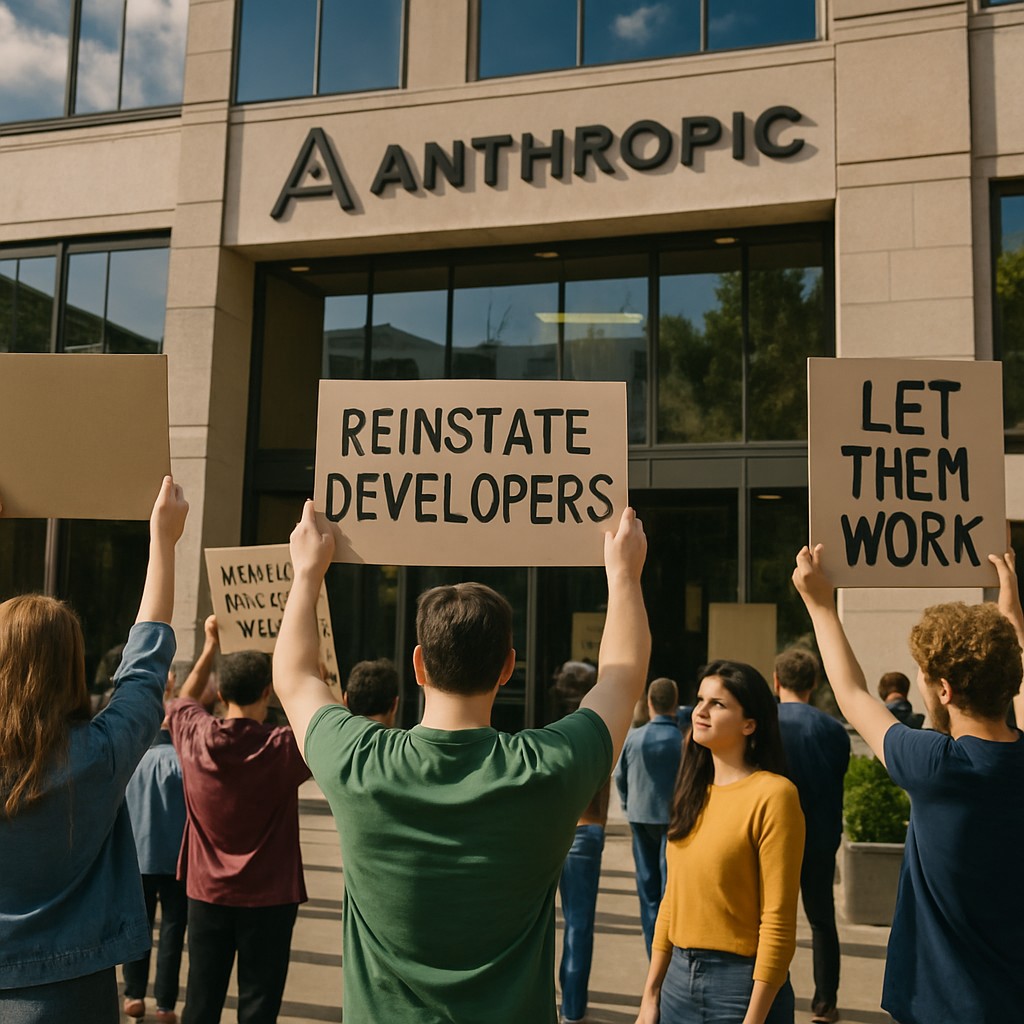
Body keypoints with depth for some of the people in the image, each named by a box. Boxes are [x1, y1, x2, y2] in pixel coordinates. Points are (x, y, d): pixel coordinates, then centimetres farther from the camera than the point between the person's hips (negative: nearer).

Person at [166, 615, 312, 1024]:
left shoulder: (195, 739, -7)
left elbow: (184, 700, 17)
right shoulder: (282, 747, -17)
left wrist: (211, 645, 23)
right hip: (268, 897, -3)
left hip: (207, 894, 4)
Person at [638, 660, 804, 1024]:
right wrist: (651, 993, 10)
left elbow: (778, 922, -16)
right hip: (678, 978, 7)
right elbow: (673, 899, 10)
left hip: (741, 983, -6)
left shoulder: (772, 793, -15)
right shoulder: (695, 791, 7)